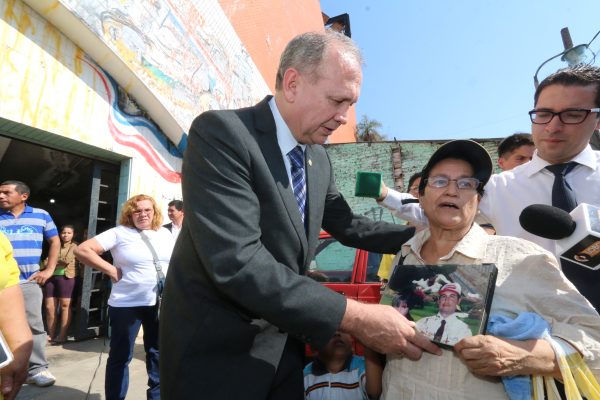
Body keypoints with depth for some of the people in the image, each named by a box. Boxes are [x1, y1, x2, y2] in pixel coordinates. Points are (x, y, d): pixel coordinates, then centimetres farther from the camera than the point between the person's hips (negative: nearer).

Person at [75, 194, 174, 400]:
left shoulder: (164, 233, 7)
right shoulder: (119, 233, -6)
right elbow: (82, 250, -10)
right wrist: (111, 270, -14)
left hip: (160, 303, 4)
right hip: (126, 304, -4)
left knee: (158, 353, 16)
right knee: (120, 356, 9)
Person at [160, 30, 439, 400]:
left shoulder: (319, 158, 3)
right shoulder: (221, 133, -21)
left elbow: (347, 226, 14)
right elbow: (238, 264, -30)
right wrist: (356, 317, -28)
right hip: (217, 352, -6)